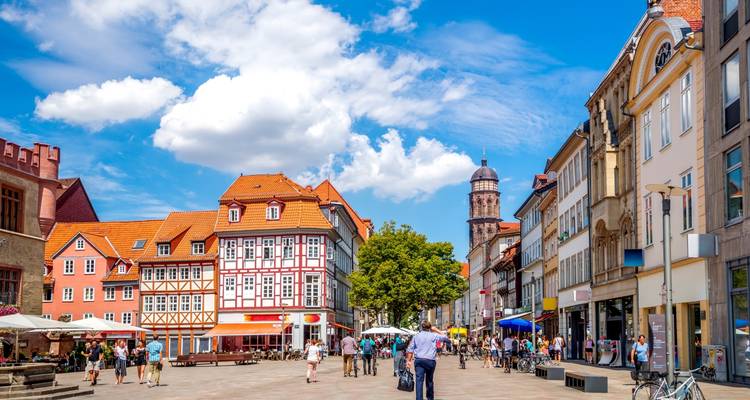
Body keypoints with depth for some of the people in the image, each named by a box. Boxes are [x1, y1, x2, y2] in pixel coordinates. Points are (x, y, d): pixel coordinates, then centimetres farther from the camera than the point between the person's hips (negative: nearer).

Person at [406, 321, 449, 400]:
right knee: (429, 381, 16)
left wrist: (408, 360, 6)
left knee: (419, 380, -8)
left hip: (418, 360, 1)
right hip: (430, 360, -1)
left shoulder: (416, 336, 11)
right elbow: (445, 337, 15)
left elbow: (410, 349, 6)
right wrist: (436, 330, 18)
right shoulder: (433, 335, 4)